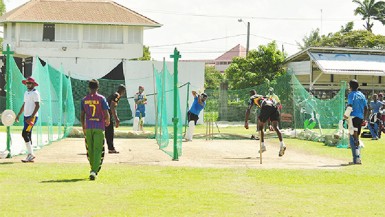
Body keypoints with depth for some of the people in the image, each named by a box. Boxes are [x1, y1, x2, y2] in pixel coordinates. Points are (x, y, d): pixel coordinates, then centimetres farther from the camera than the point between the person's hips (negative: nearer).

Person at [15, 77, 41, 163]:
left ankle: (31, 154, -12)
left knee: (25, 134, -16)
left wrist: (31, 117, -24)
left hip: (32, 117, -9)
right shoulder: (26, 93, 17)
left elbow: (37, 106, -17)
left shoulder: (35, 93, -10)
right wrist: (18, 115, 20)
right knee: (28, 136, 7)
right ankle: (30, 156, 9)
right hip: (26, 116, 9)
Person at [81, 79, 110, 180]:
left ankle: (93, 169, 26)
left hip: (88, 128, 3)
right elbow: (106, 114, -8)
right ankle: (94, 171, -18)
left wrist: (83, 127, 19)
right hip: (99, 127, -3)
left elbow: (82, 115, 6)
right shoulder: (101, 99, -5)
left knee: (90, 150, 15)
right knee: (97, 150, -4)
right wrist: (107, 121, 13)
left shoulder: (84, 100, 4)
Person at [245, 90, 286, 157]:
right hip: (274, 106, 5)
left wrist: (246, 122, 15)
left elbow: (248, 110, 14)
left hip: (266, 107, -5)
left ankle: (263, 146, 9)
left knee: (260, 126, 12)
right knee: (275, 127, -1)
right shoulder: (262, 96, 42)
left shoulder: (252, 98, 26)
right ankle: (282, 144, -20)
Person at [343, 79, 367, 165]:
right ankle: (358, 158, 15)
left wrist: (345, 115, -10)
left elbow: (350, 106, -19)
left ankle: (356, 159, -13)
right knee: (356, 138, 16)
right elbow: (366, 107, 14)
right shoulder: (362, 95, 14)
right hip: (360, 118, 7)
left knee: (353, 139, -5)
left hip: (353, 117, -7)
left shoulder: (351, 94, -8)